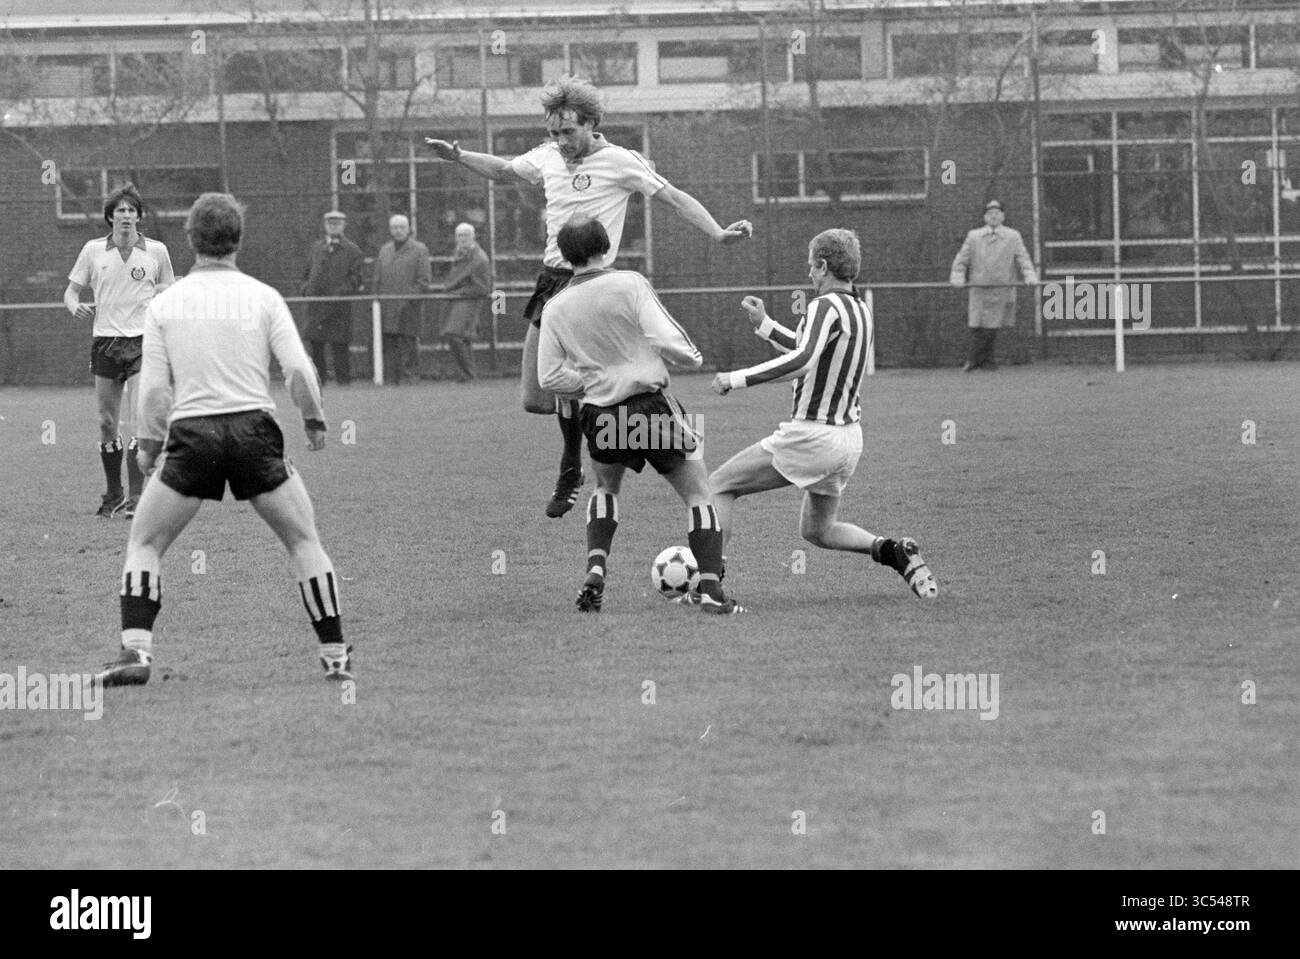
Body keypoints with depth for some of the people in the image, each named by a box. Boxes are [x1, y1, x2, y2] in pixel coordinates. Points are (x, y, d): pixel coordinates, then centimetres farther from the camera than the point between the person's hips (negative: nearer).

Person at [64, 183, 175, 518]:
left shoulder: (156, 251, 3)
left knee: (139, 422, -14)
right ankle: (113, 494, 20)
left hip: (143, 341, -2)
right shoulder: (93, 250, 5)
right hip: (105, 341, 2)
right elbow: (71, 290, 11)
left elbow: (171, 291, 16)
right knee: (107, 424, 6)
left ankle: (135, 497, -15)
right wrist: (75, 305, -10)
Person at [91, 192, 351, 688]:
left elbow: (154, 387, 1)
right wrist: (315, 421, 11)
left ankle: (135, 651, -7)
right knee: (304, 541, 14)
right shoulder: (264, 298, 3)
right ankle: (335, 655, 12)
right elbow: (299, 370, -4)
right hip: (254, 430, 0)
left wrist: (148, 444, 13)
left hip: (192, 435, 0)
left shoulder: (164, 304, 4)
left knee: (143, 545, 11)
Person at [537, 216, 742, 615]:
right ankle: (711, 589, -5)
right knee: (698, 494, 8)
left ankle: (595, 572, 11)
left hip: (599, 416, 4)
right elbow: (664, 339, -17)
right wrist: (692, 357, 2)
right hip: (652, 407, -4)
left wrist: (591, 379, 12)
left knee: (605, 488, 31)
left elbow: (548, 377, -1)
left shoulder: (555, 309, 2)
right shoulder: (628, 284, -9)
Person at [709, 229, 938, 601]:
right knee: (817, 530, 24)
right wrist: (765, 325, 26)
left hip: (811, 436, -9)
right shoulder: (861, 310, 11)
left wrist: (737, 378, -30)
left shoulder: (827, 306, -17)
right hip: (849, 435, 9)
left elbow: (802, 360, -34)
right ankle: (894, 552, 4)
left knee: (719, 486, 2)